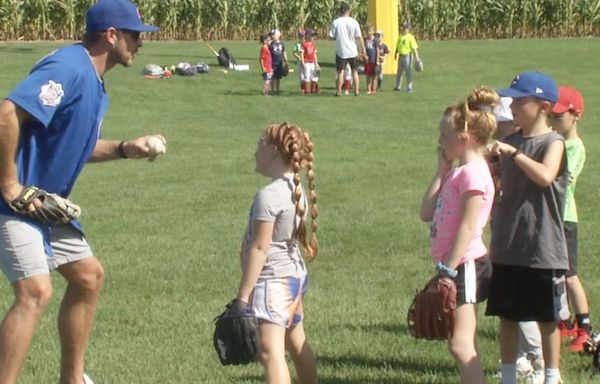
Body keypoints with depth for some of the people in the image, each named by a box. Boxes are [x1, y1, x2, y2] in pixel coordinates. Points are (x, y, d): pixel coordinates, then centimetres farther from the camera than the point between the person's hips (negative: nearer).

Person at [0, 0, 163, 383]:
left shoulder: (94, 82, 11)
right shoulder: (67, 68, -21)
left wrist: (123, 149, 7)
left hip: (46, 203, 11)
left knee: (88, 276, 19)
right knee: (36, 292, -20)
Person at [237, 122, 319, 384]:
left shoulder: (269, 195, -19)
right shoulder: (296, 190, 8)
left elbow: (259, 248, -21)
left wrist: (243, 296, -18)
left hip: (273, 279, -10)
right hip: (295, 275, 10)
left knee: (270, 351, -18)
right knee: (296, 343, 25)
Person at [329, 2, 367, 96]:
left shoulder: (336, 22, -8)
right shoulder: (353, 22, -6)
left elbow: (331, 36, -6)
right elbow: (359, 37, -5)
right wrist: (363, 50, 0)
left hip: (341, 51, -1)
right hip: (353, 51, 1)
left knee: (340, 71, 5)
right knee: (354, 71, 13)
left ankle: (339, 91, 3)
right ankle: (357, 90, 11)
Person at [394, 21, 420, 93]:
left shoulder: (410, 37, -13)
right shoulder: (400, 36, 9)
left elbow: (414, 48, -17)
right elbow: (397, 46, 21)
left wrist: (417, 57, -21)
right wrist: (395, 53, 25)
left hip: (407, 56, -7)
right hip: (401, 56, 7)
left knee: (408, 72, -3)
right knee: (399, 72, 15)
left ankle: (409, 88, 4)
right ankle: (398, 86, 27)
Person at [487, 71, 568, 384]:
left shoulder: (553, 142, -9)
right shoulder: (510, 142, 10)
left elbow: (545, 176, -28)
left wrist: (513, 152, -27)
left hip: (543, 249, -6)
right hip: (507, 247, 6)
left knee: (547, 318, 5)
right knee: (507, 315, 12)